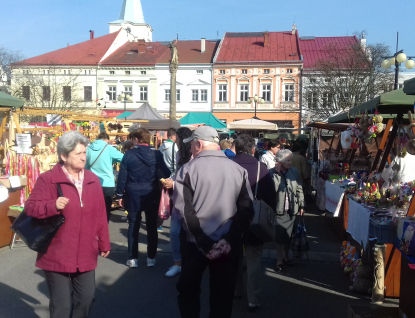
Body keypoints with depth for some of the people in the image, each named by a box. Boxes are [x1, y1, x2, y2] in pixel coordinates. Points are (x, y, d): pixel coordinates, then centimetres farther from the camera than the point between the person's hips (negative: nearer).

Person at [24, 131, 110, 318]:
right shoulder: (47, 179, -9)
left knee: (86, 298, 15)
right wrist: (53, 205, -27)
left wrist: (104, 243, 13)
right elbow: (30, 207, -8)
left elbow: (100, 214, 9)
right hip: (57, 256, -4)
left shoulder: (92, 180, 5)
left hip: (85, 255, 4)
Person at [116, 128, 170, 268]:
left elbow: (122, 176, -4)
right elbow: (166, 174, -6)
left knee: (133, 226, 9)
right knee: (151, 226, 10)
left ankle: (133, 258, 13)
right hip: (151, 194, 1)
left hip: (133, 195, 0)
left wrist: (120, 195, 4)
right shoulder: (156, 154, -6)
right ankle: (151, 258, 16)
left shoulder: (129, 154, -6)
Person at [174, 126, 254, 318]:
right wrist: (230, 237, -7)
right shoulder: (238, 170, 0)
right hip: (228, 244, 2)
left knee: (188, 289, 19)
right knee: (223, 294, 15)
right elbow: (246, 209, -6)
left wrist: (203, 241, -14)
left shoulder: (189, 169, -9)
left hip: (195, 242, -2)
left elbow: (183, 208, -16)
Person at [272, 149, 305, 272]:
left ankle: (285, 257, 33)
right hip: (279, 210, -4)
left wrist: (301, 205, 7)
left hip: (292, 210, 4)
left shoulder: (294, 171, 2)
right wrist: (277, 173, -23)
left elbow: (299, 189, 9)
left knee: (287, 236, 14)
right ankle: (279, 261, 12)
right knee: (280, 237, -1)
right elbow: (273, 189, -24)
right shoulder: (273, 173, -10)